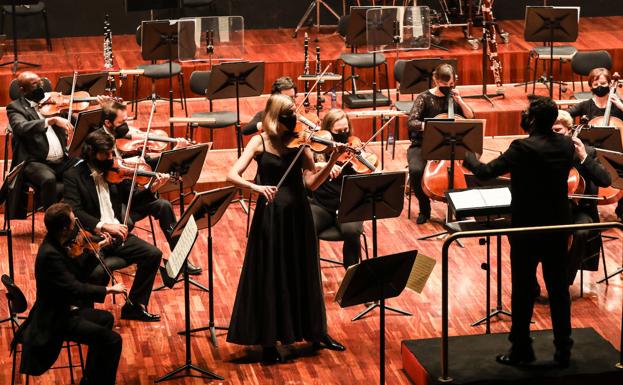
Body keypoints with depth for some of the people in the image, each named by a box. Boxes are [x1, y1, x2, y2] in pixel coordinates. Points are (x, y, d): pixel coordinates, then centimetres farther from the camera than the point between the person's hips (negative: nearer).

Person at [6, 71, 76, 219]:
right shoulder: (15, 107, 4)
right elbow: (21, 128, -18)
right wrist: (52, 120, -28)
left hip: (63, 161, 4)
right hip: (35, 162, -4)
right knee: (49, 179, -35)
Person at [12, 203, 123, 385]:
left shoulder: (54, 244, 0)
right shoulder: (50, 254, -29)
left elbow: (73, 266, 15)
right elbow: (75, 289, -32)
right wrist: (109, 289, -25)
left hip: (62, 309, 11)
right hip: (56, 320, -11)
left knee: (106, 319, 29)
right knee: (112, 340, -16)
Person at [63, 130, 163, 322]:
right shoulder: (73, 176, -7)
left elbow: (131, 198, 16)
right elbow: (74, 211, -19)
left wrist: (151, 189, -4)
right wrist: (103, 225, -31)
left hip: (116, 233, 6)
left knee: (154, 254, -9)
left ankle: (134, 306, 6)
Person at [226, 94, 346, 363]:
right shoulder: (260, 142, -3)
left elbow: (312, 182, -3)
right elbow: (232, 175, -12)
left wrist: (332, 161, -16)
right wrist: (256, 186, -29)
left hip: (298, 215, 3)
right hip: (270, 215, -3)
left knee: (304, 274, 14)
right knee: (269, 277, 3)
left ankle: (316, 333, 28)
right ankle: (268, 341, 13)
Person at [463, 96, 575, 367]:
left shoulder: (523, 148, -21)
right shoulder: (567, 145, -1)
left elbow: (487, 172, -18)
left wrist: (469, 159, 2)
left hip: (528, 228, -5)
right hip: (559, 226, 6)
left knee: (524, 289, 6)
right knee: (558, 288, 12)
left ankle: (521, 348, 15)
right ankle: (563, 349, 18)